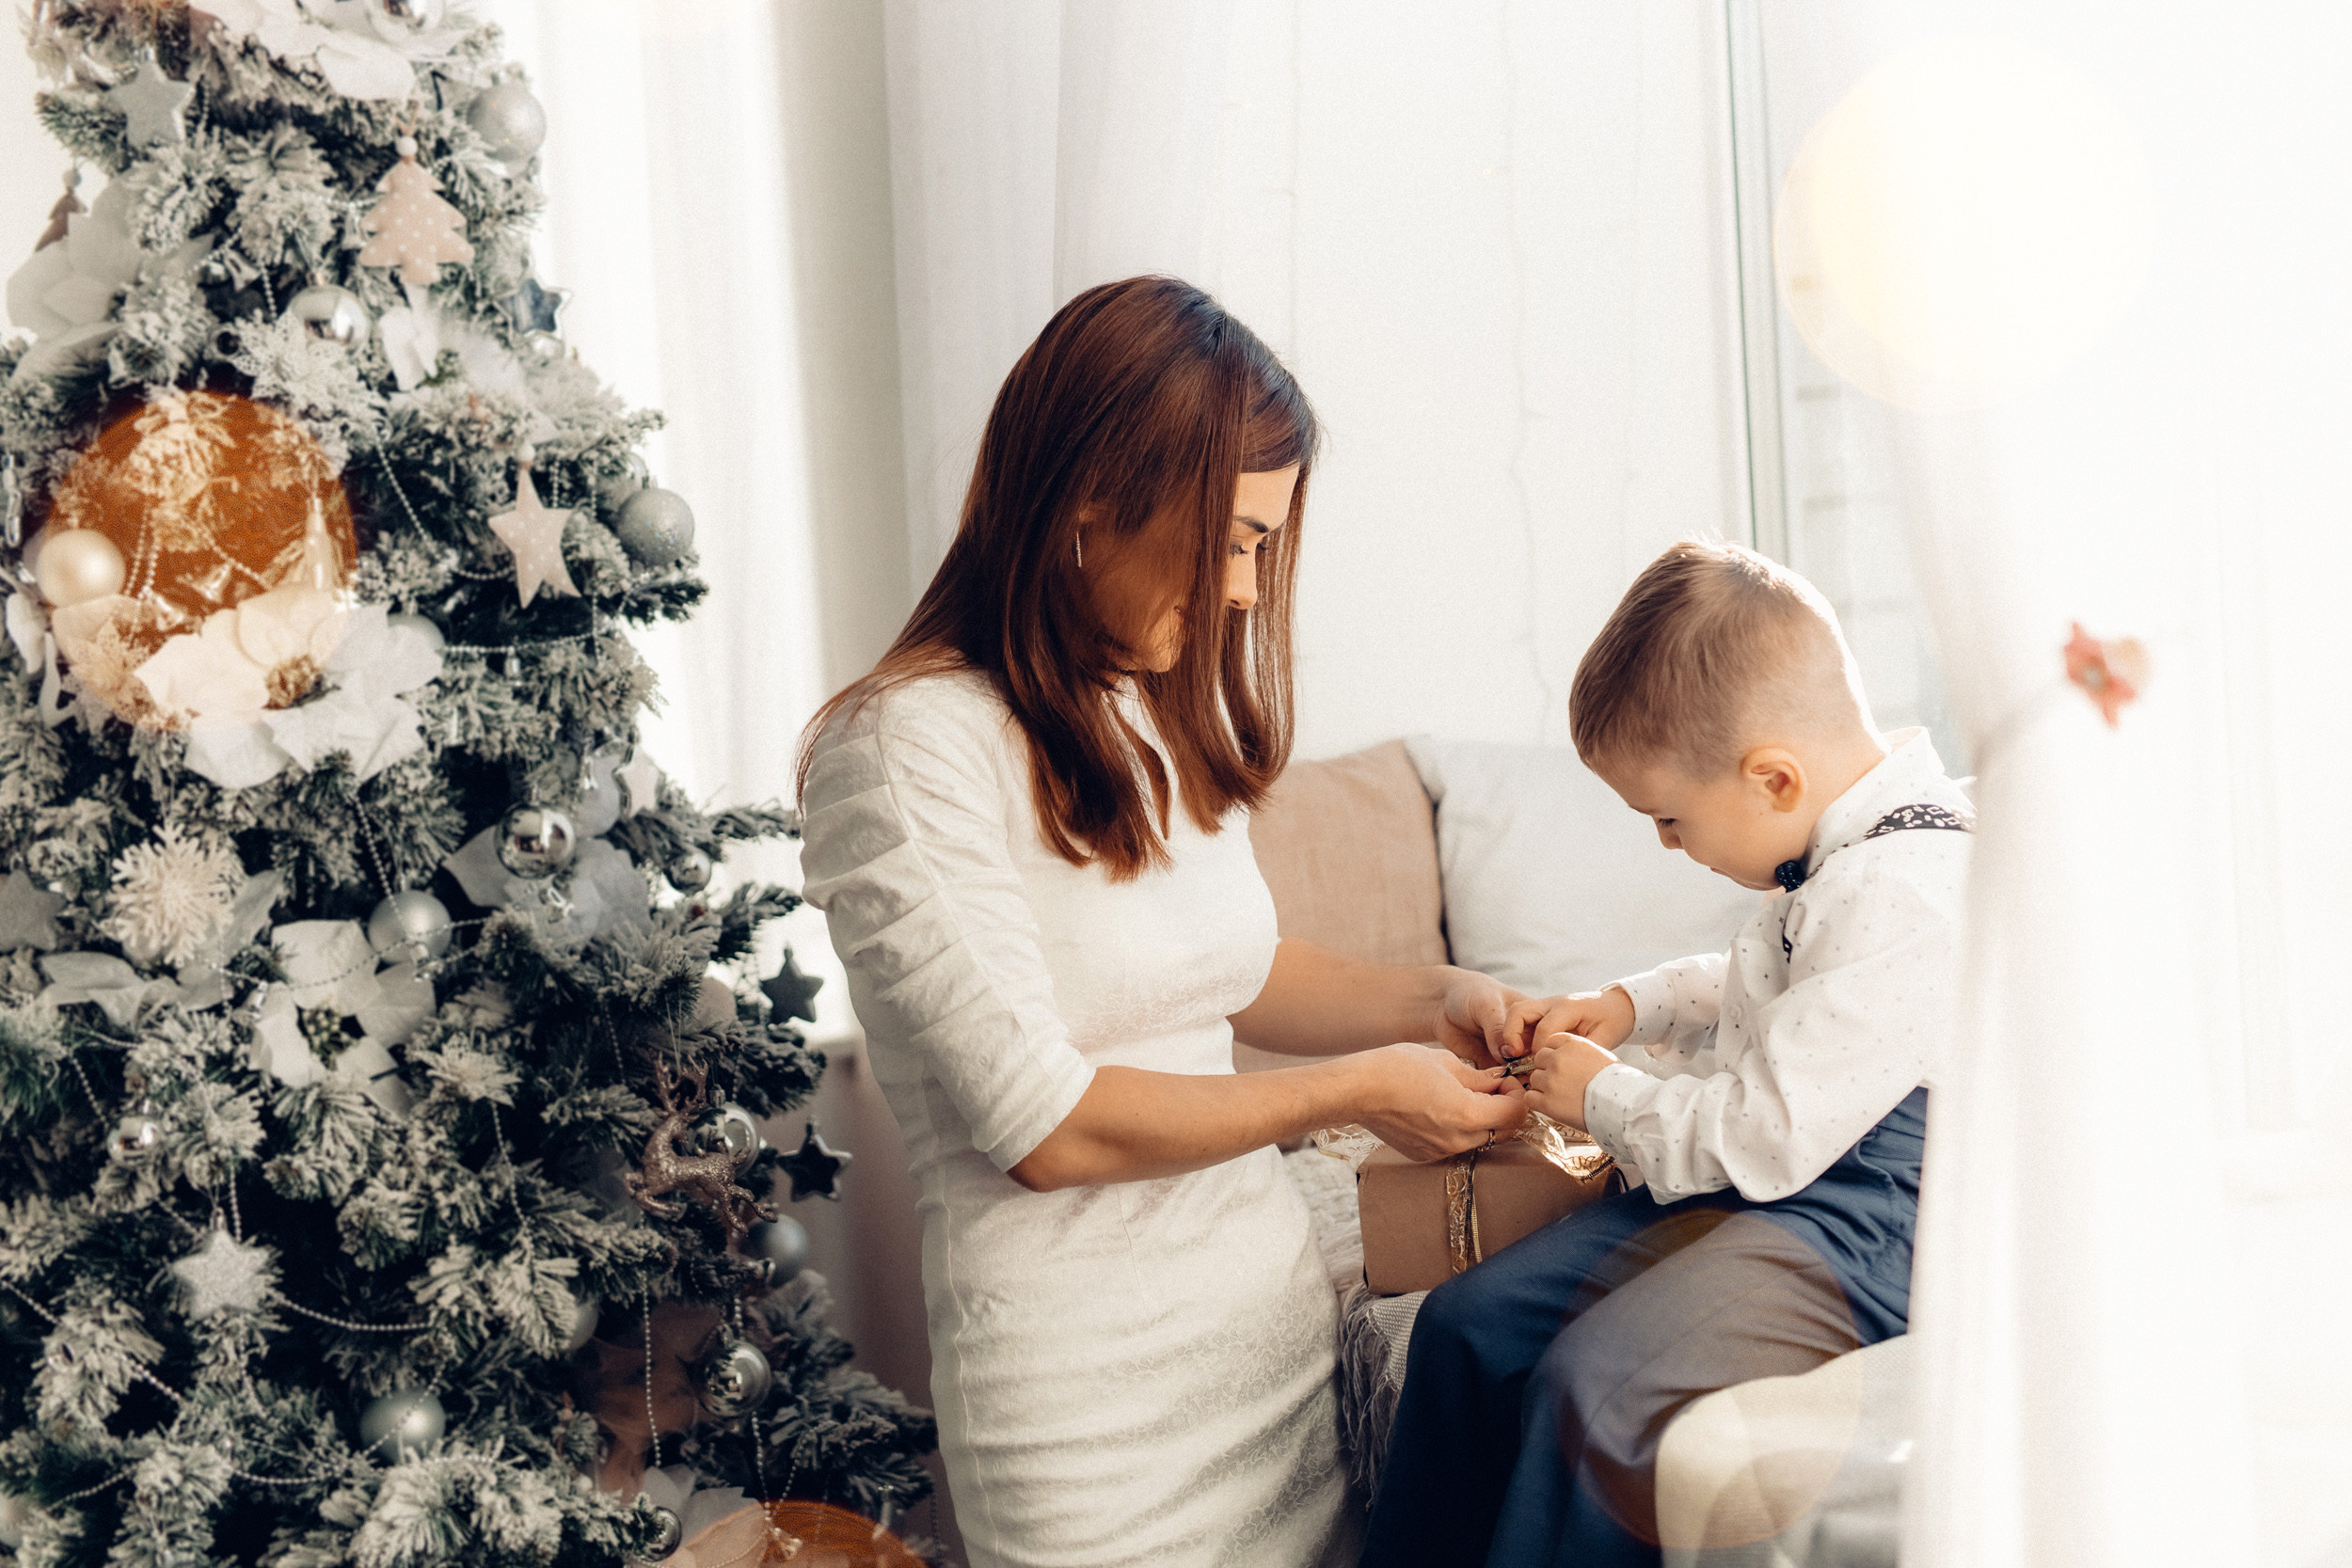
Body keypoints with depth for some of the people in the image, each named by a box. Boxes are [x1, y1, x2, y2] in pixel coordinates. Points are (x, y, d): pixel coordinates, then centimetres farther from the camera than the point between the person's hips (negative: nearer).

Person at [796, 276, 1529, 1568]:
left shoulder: (1167, 713, 9)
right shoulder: (908, 748, -17)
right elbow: (1046, 1126, -19)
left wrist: (1428, 1001, 6)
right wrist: (1359, 1092, -12)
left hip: (1278, 1311, 7)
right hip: (1089, 1381, -7)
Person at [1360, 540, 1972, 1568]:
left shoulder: (1900, 903, -25)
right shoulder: (1851, 845, 8)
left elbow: (1767, 1133, -25)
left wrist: (1604, 1099, -10)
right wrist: (1628, 1008, 13)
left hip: (1856, 1222, -10)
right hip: (1742, 1180, 10)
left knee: (1592, 1386, -28)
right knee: (1469, 1322, 2)